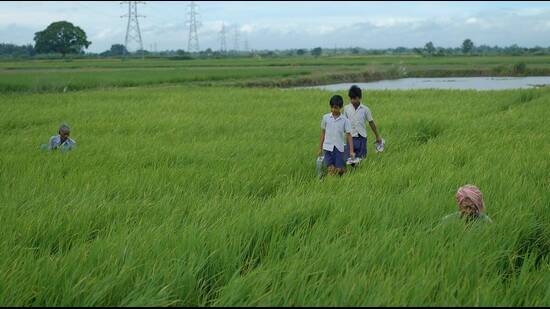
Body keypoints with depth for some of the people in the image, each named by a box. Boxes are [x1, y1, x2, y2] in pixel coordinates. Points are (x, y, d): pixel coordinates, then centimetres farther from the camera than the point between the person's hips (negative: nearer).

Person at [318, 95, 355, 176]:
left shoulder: (345, 120, -2)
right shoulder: (325, 117, 2)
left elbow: (348, 135, -1)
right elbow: (323, 133, 11)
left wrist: (351, 151, -5)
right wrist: (320, 148, 13)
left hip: (339, 148, 0)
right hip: (328, 147, 0)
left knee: (340, 169, 0)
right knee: (331, 169, -8)